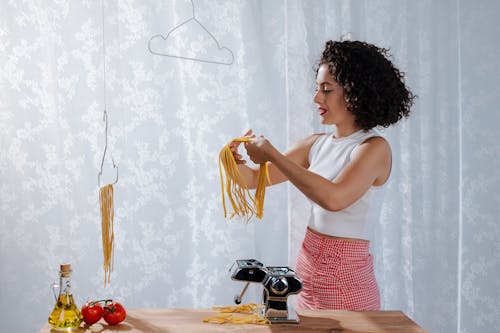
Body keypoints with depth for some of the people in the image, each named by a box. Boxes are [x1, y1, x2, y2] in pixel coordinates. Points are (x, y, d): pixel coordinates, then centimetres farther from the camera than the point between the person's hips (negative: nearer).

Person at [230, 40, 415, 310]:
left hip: (346, 280, -6)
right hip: (308, 269, 6)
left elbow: (334, 198, -29)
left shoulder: (374, 147, -14)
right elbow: (254, 178, 9)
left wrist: (272, 154, -24)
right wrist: (235, 160, -13)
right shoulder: (317, 144, 5)